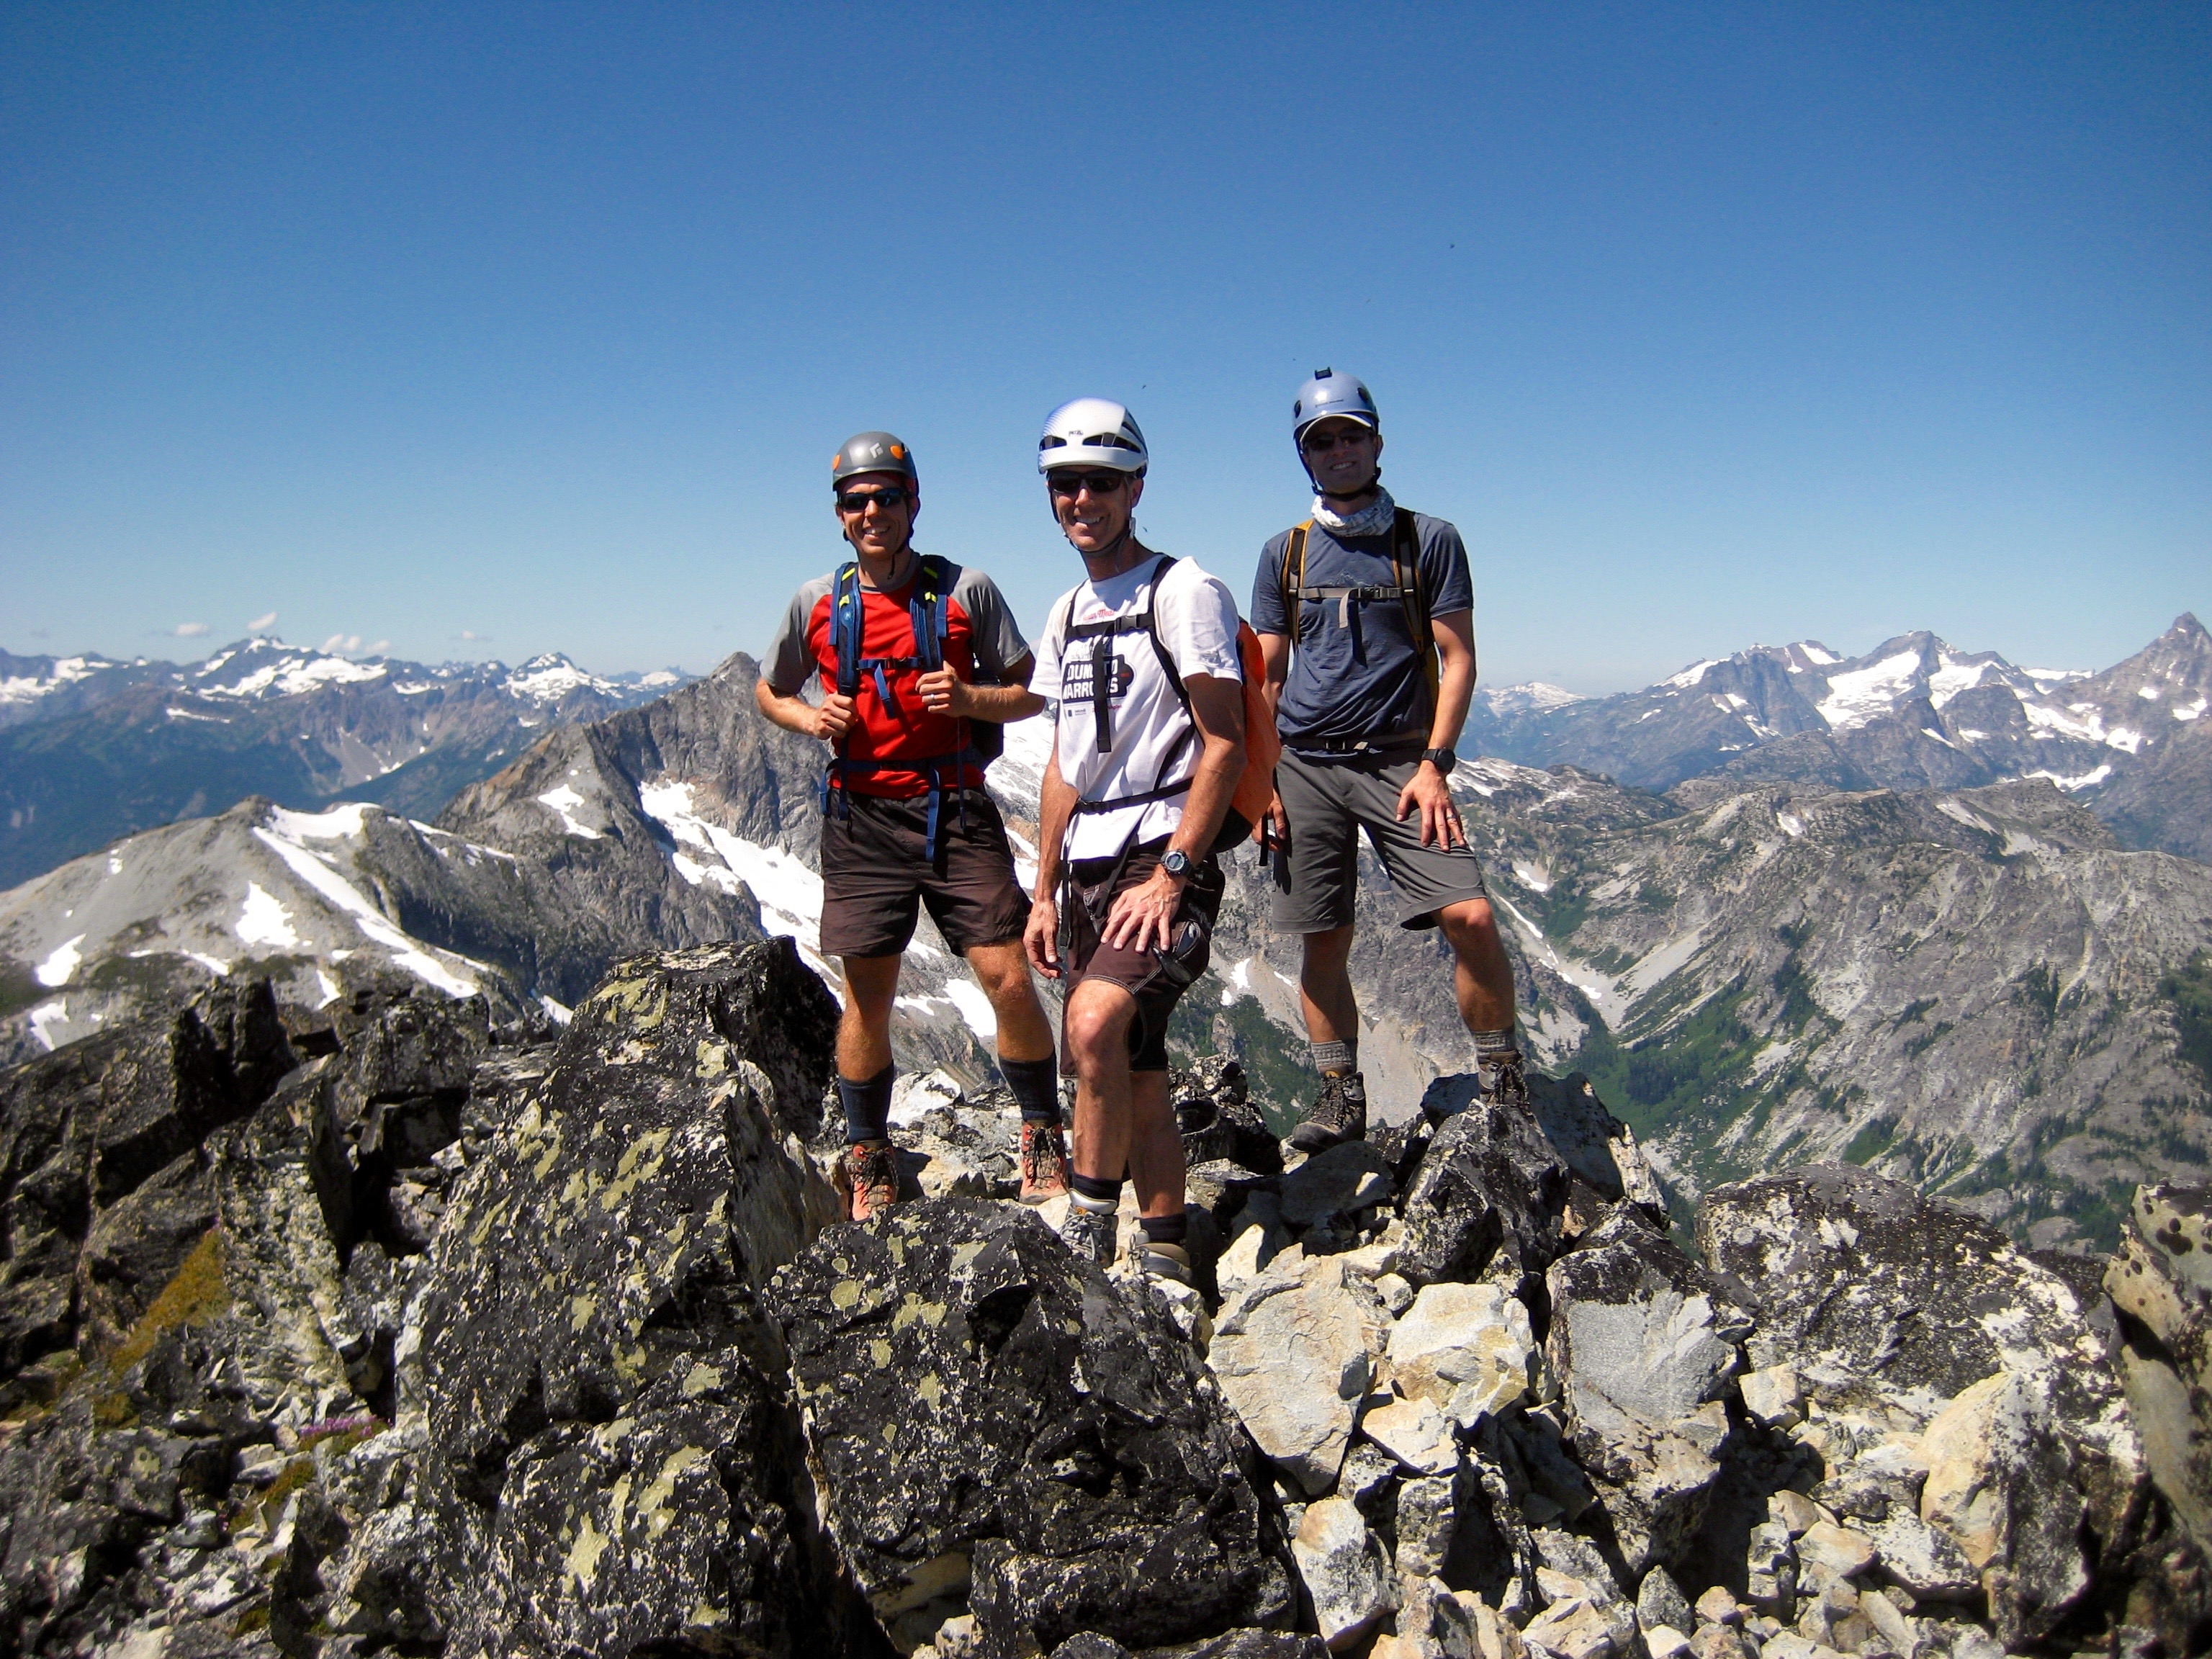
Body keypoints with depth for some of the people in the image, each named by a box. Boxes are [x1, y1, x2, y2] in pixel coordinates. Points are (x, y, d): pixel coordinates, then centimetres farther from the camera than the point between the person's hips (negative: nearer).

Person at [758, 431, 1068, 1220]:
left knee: (1010, 982, -6)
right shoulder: (818, 602, 4)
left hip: (956, 810, -1)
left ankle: (1043, 1136, 16)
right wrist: (812, 719, -5)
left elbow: (1030, 693, 4)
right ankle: (867, 1155, 25)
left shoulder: (967, 590, -1)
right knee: (867, 999, 6)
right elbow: (770, 692, 17)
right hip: (862, 815, 1)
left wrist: (967, 697, -16)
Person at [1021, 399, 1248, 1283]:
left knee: (1093, 1027, -26)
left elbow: (1224, 746, -12)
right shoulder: (1066, 613, 16)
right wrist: (1044, 893, 14)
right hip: (1088, 869, 7)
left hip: (1167, 858, -7)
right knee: (1137, 1075, 11)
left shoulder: (1186, 593, -6)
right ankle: (1164, 1255, 23)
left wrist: (1171, 873, -19)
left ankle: (1090, 1224, -7)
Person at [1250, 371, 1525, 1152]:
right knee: (1323, 942, 3)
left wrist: (1435, 764, -10)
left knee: (1470, 917, -15)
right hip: (1305, 767, 2)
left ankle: (1502, 1075, 4)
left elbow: (1457, 660, 1)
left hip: (1400, 761, -2)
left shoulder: (1428, 540, 5)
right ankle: (1341, 1098, 17)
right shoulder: (1286, 552, 11)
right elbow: (1266, 676, 10)